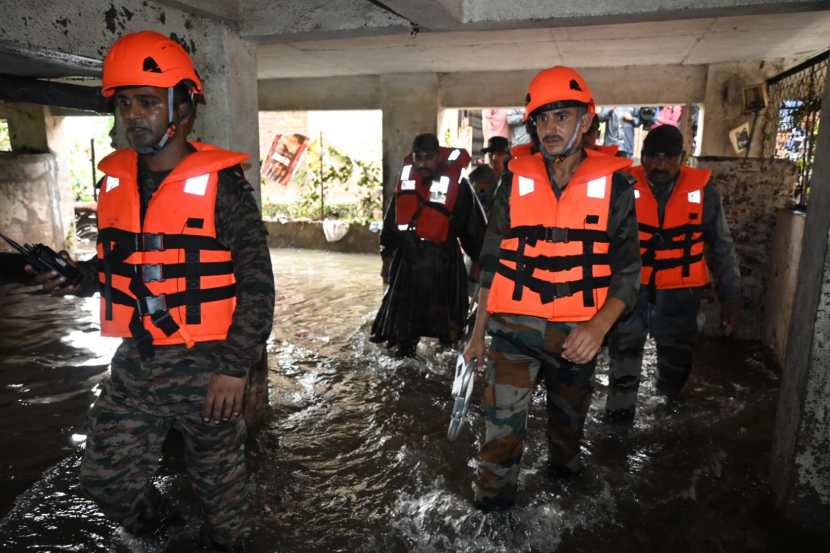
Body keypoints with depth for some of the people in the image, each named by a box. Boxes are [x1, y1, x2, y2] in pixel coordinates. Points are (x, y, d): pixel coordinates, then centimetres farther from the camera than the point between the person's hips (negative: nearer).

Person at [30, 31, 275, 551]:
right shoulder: (116, 178, 5)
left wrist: (235, 368, -17)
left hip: (204, 365, -5)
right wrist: (78, 278, -2)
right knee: (106, 478, 16)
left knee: (219, 479, 13)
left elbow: (257, 282, -14)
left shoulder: (219, 183, -13)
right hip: (134, 363, 6)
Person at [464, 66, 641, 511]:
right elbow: (492, 264, 3)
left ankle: (563, 474, 52)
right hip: (515, 326, -1)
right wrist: (478, 334, 5)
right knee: (502, 423, -10)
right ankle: (492, 507, 12)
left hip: (579, 334, 1)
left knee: (568, 420, 23)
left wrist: (599, 326, -20)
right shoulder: (516, 180, -2)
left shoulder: (613, 184, -4)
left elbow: (626, 270, -2)